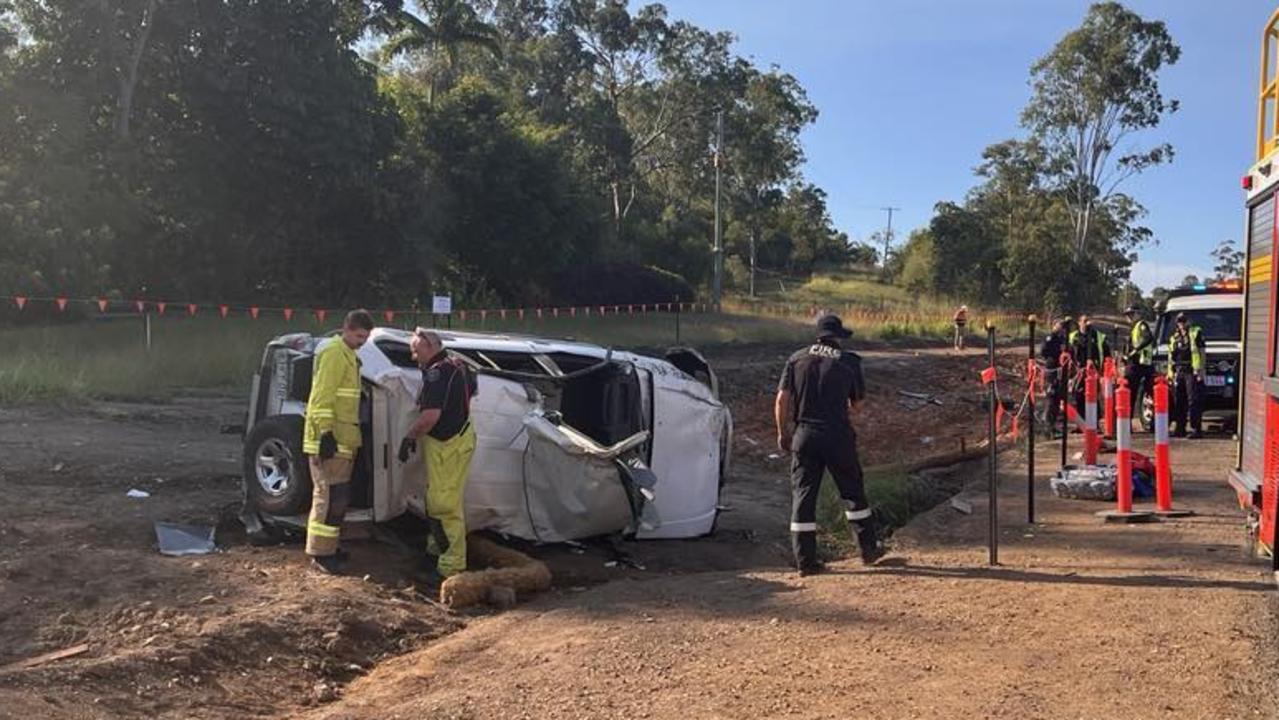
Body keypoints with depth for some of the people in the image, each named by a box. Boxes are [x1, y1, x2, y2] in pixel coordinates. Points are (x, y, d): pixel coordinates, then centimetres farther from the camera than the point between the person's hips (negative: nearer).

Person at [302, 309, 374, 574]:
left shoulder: (347, 355, 19)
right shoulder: (334, 353, -13)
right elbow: (322, 396, -20)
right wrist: (325, 433, -24)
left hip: (342, 440, 10)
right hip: (329, 440, -10)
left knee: (338, 496, 15)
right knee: (331, 496, -9)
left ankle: (328, 547, 24)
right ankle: (320, 554, -5)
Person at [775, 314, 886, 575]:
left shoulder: (797, 359, 4)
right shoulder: (849, 361, 0)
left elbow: (782, 400, -1)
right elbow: (858, 404, 6)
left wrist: (782, 433, 9)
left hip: (803, 435, 1)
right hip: (838, 436, -1)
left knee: (803, 495, 5)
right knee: (852, 491, 14)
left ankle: (805, 560, 5)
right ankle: (869, 548, 23)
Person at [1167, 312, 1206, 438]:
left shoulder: (1196, 333, 2)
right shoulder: (1174, 337, 18)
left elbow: (1202, 353, -3)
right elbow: (1171, 356, 20)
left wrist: (1200, 370, -11)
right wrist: (1170, 372, 12)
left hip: (1192, 372, -6)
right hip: (1178, 372, 6)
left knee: (1194, 401, -9)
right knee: (1178, 401, 8)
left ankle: (1196, 429, -9)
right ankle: (1180, 429, 16)